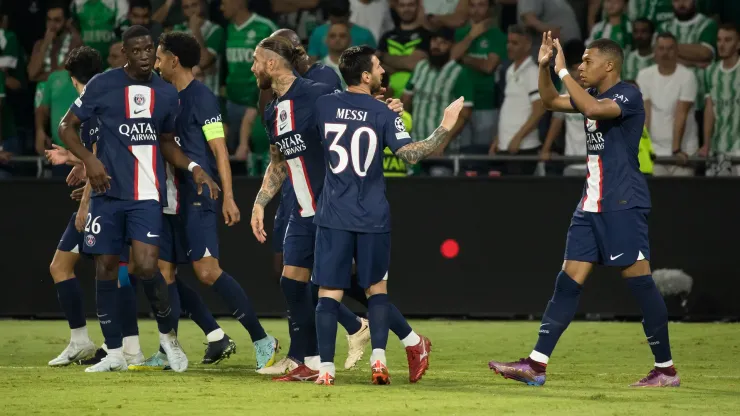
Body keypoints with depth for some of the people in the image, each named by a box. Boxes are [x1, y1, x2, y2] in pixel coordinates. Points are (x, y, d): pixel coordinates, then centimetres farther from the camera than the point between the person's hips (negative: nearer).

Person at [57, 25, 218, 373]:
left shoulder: (166, 93, 8)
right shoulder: (102, 85, -2)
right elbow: (67, 126, 3)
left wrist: (193, 168, 4)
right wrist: (88, 159, -13)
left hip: (147, 193, 0)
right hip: (107, 191, 0)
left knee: (146, 266, -14)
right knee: (105, 268, 1)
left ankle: (168, 335, 9)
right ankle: (114, 353, 11)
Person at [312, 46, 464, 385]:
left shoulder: (323, 106, 1)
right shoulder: (383, 115, -6)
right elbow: (411, 154, -15)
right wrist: (445, 128, -6)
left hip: (333, 216, 1)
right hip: (373, 217, -1)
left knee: (329, 292, 1)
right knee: (376, 288, 14)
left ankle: (326, 367, -7)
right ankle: (378, 360, 1)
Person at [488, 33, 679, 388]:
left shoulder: (628, 95, -12)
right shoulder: (594, 95, 14)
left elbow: (593, 108, -30)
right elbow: (550, 102, 25)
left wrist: (563, 70, -23)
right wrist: (544, 66, 9)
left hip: (623, 204, -9)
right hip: (592, 204, 9)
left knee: (639, 281, -7)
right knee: (568, 281, 4)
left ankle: (666, 369, 0)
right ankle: (536, 365, 2)